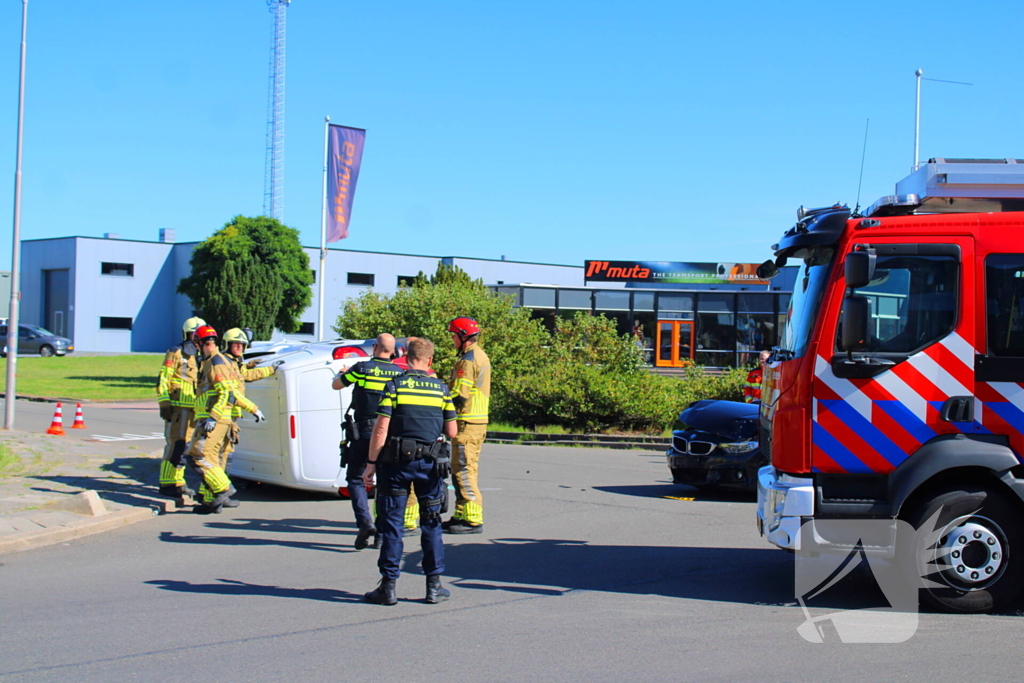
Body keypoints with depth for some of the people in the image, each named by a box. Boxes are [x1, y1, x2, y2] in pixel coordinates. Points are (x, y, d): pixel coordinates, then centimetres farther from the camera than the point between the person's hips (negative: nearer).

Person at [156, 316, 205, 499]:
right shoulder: (175, 353, -3)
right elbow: (163, 381, -8)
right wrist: (164, 404, -16)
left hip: (194, 408, 7)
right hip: (177, 407, -7)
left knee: (184, 445, 9)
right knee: (175, 444, -8)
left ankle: (178, 482, 16)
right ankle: (167, 484, -4)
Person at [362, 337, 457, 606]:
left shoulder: (395, 385, -5)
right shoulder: (441, 388, 3)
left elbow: (381, 429, -11)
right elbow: (451, 432, 4)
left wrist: (371, 463, -4)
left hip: (396, 462, -2)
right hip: (430, 463, 2)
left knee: (391, 523, 3)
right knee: (431, 524, 12)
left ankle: (388, 586, 5)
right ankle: (434, 586, 13)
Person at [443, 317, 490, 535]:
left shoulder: (468, 360, -14)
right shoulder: (480, 357, 18)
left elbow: (459, 395, -20)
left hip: (467, 422, -10)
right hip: (479, 420, 10)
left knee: (464, 471, -8)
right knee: (461, 470, 16)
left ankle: (473, 520, -8)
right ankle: (461, 516, 21)